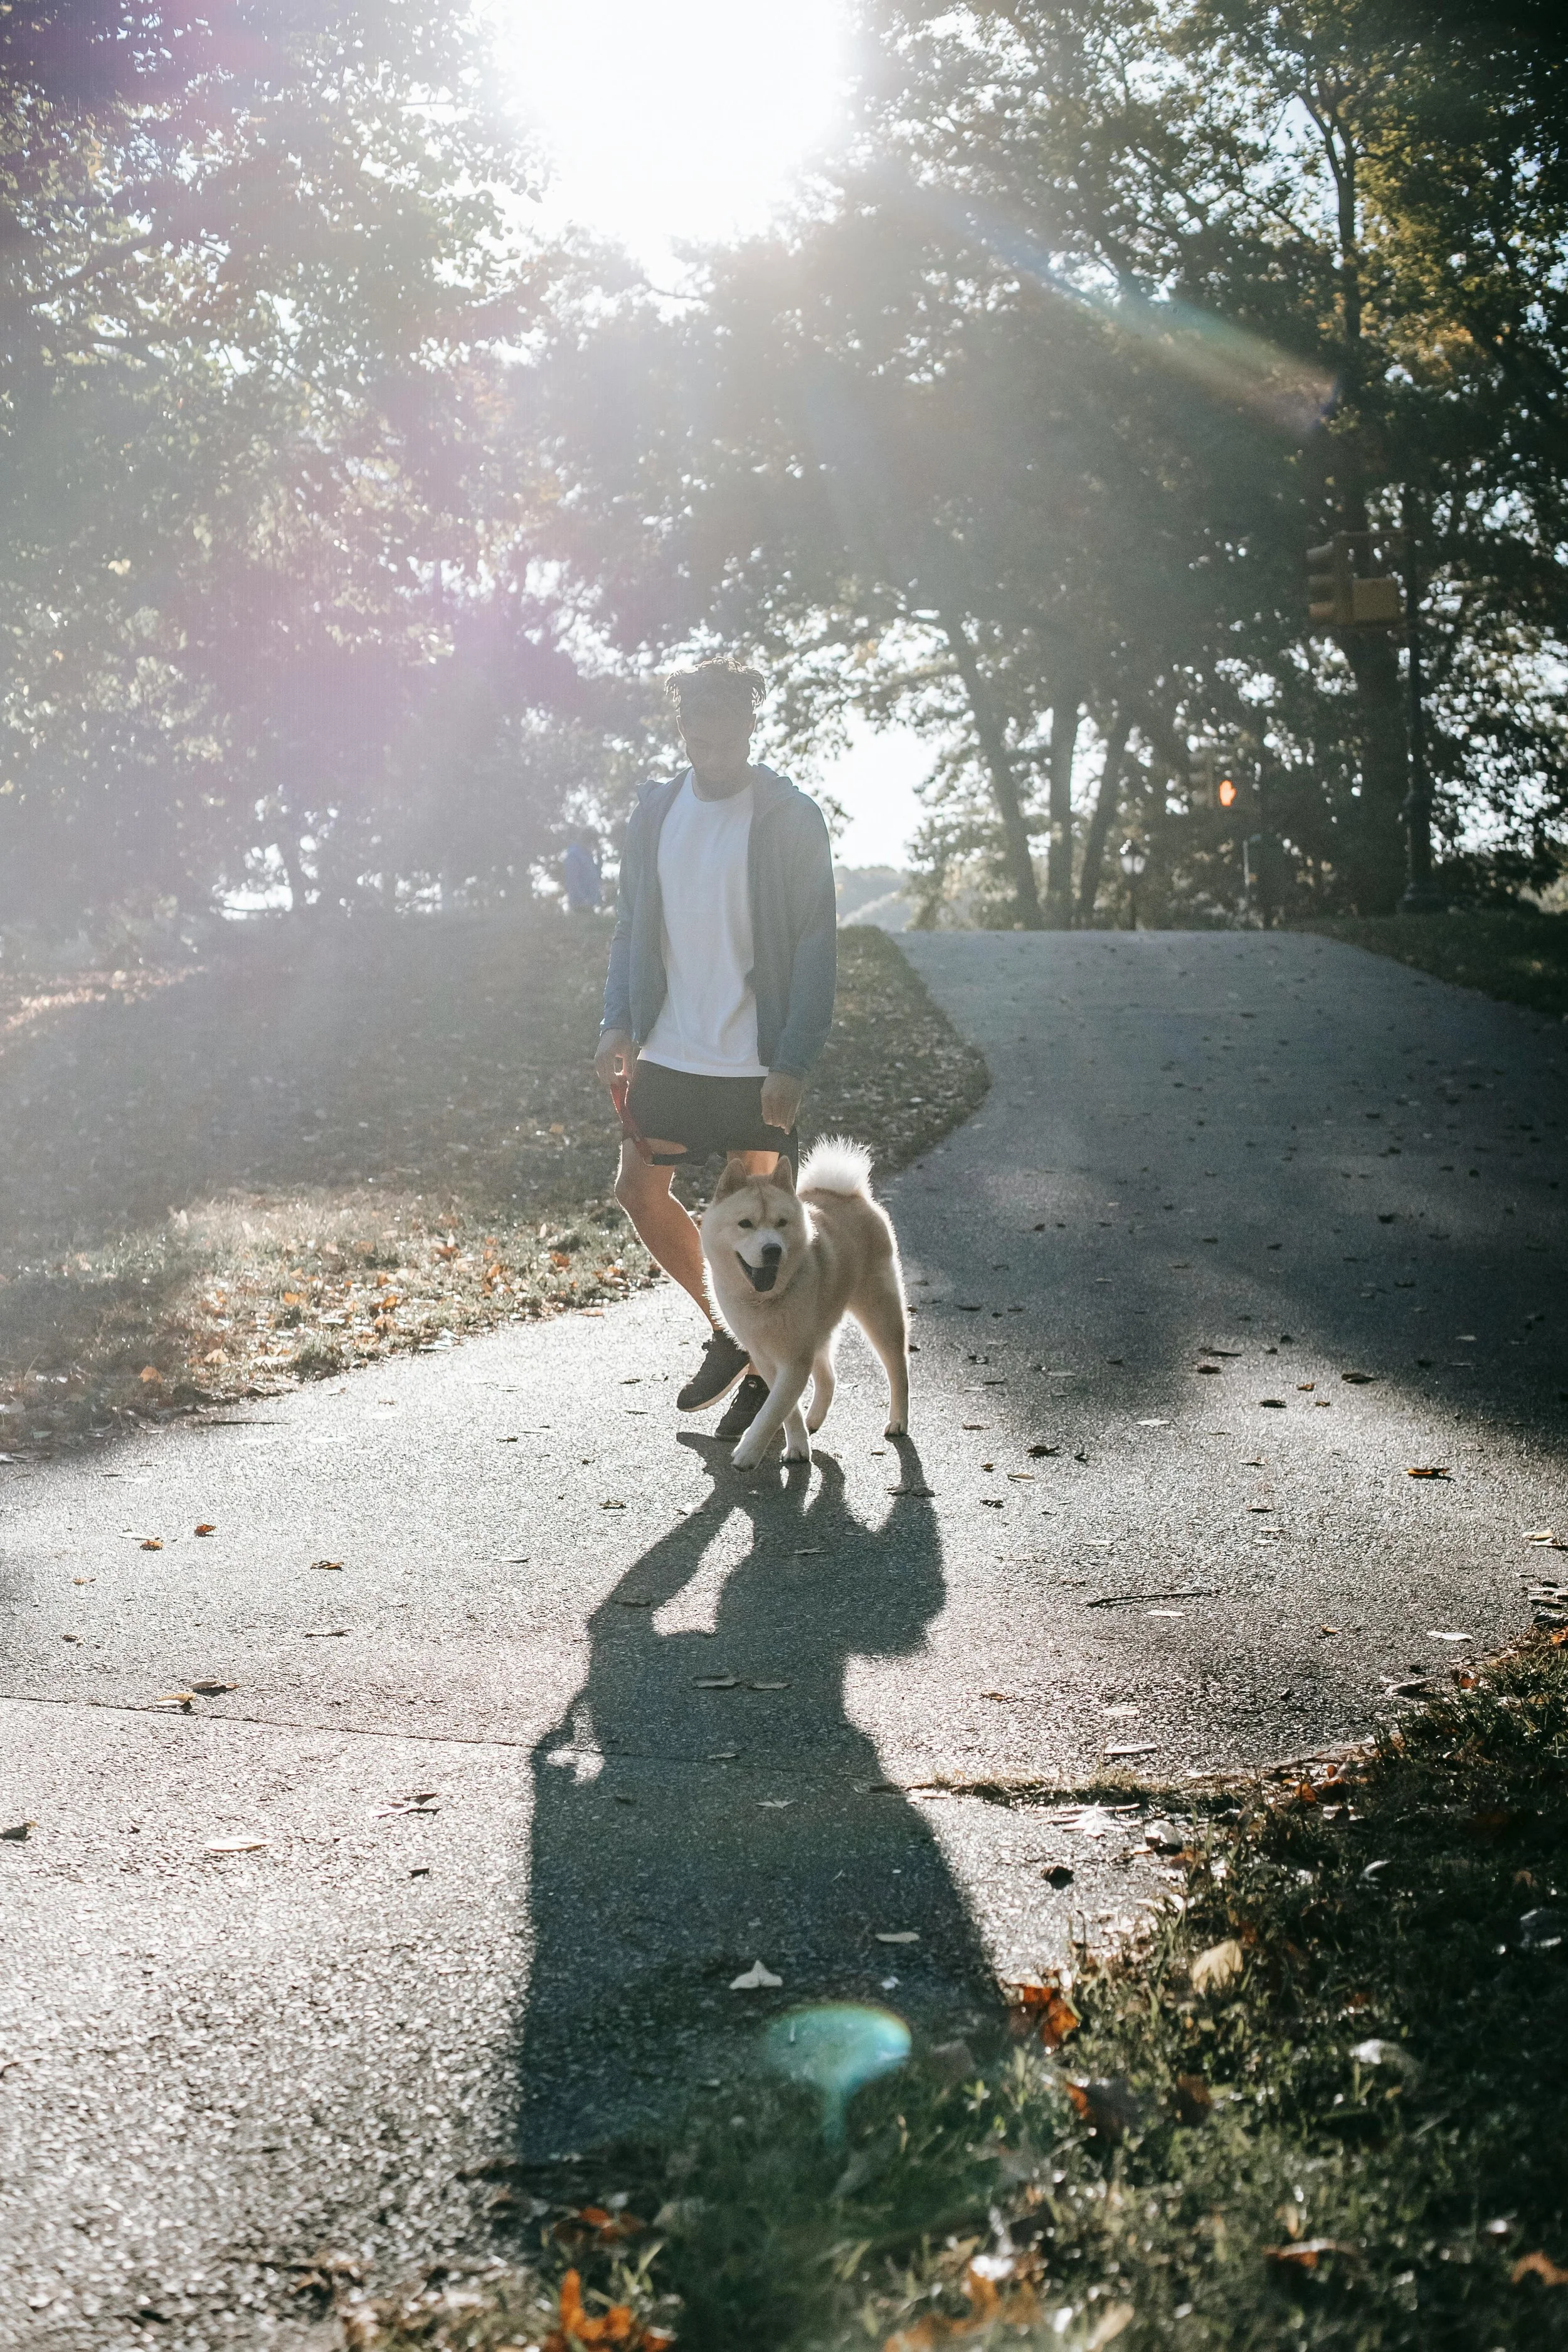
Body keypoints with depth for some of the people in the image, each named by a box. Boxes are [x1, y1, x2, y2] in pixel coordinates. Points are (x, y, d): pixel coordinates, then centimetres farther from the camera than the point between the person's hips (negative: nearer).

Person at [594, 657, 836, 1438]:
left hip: (757, 1062, -5)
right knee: (638, 1188, 6)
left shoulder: (789, 818, -8)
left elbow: (817, 948, -9)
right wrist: (619, 1021, 0)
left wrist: (793, 1063, -15)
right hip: (669, 1051, 5)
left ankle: (764, 1374, 20)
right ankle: (725, 1334, 25)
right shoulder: (655, 809, 6)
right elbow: (631, 925, 13)